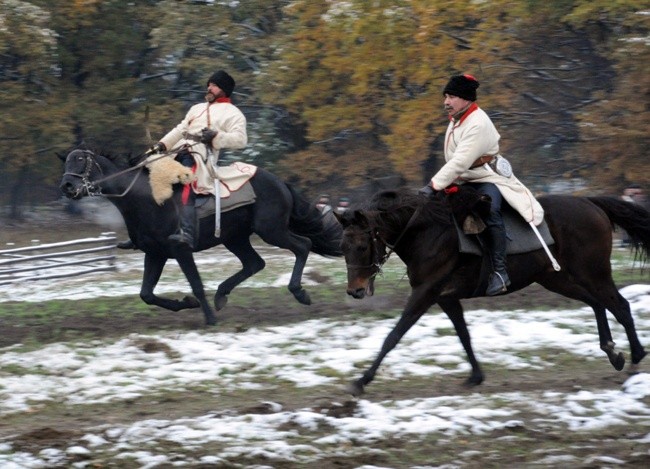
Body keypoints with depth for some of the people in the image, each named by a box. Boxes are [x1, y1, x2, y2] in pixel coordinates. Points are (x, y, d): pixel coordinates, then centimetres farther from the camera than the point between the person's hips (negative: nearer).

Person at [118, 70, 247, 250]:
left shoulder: (233, 113, 10)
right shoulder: (197, 108, 33)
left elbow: (240, 139, -3)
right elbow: (180, 130, 27)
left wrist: (216, 136, -15)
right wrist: (162, 145, 13)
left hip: (201, 155, -8)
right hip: (177, 152, 8)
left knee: (188, 188, -34)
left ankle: (187, 234, -53)